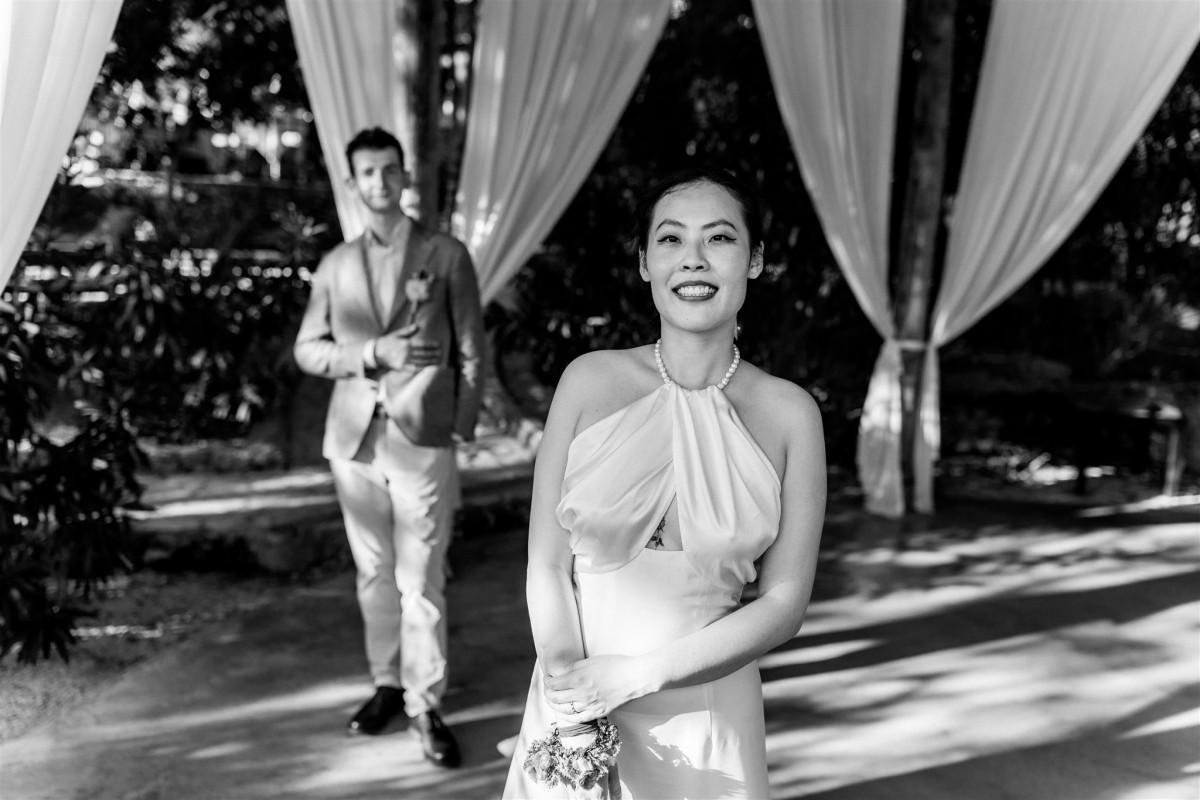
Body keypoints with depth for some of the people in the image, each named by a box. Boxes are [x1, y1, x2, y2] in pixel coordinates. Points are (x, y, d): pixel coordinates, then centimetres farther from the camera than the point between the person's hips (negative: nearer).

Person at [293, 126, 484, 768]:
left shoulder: (446, 254, 3)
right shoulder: (335, 265, 12)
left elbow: (472, 350, 2)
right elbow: (307, 348, 10)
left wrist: (461, 432, -6)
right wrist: (372, 354, -8)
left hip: (422, 438, -3)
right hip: (355, 438, 3)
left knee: (421, 580, -4)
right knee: (373, 575, 12)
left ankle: (426, 705, 5)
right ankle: (386, 685, 26)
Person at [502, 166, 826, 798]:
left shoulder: (789, 413, -7)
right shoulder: (590, 380, -7)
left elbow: (783, 604, -7)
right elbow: (547, 565, -6)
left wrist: (639, 673, -15)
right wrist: (574, 711, -15)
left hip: (706, 715, 0)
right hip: (574, 702, 0)